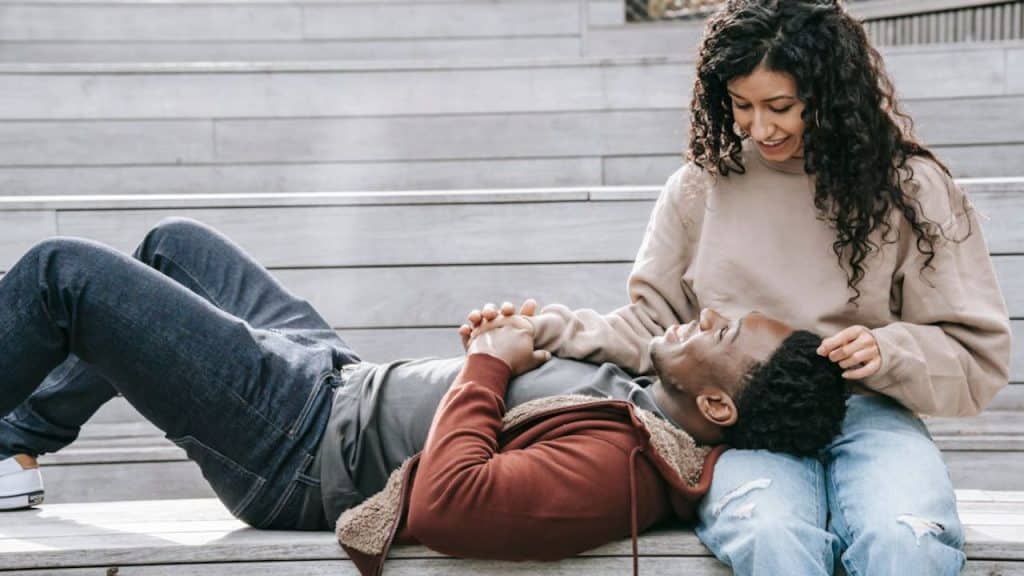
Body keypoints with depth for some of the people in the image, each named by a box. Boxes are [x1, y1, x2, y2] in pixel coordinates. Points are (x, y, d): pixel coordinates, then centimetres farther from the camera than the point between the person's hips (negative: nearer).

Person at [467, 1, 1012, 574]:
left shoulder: (908, 187, 4)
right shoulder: (702, 187, 9)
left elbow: (978, 357, 7)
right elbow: (653, 326, 16)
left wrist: (890, 353, -12)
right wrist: (549, 330, 1)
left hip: (869, 414, 0)